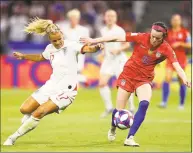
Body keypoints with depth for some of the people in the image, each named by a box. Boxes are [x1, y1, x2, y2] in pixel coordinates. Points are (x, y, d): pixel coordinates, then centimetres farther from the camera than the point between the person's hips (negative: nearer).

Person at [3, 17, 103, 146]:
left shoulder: (71, 46, -14)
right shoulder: (50, 49, 4)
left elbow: (87, 49, -32)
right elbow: (41, 57, 27)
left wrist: (96, 47, -52)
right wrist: (23, 56, 22)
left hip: (67, 89, -6)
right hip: (52, 85, 6)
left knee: (39, 113, -20)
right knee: (25, 109, 1)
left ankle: (14, 137, -4)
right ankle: (30, 120, 39)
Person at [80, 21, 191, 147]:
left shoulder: (166, 49, -15)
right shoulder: (142, 37, -17)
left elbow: (177, 66, -25)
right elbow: (117, 38, -14)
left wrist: (185, 79, -46)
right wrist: (94, 40, -11)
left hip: (145, 78, 0)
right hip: (129, 74, 0)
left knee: (144, 104, -27)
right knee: (119, 109, 3)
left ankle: (130, 138, -20)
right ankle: (113, 129, 39)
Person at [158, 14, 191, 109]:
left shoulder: (185, 32, 1)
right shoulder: (168, 32, 8)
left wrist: (180, 44, -15)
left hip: (181, 59, -1)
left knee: (181, 82, 4)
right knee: (167, 79, -16)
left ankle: (181, 104, 16)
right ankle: (164, 102, -19)